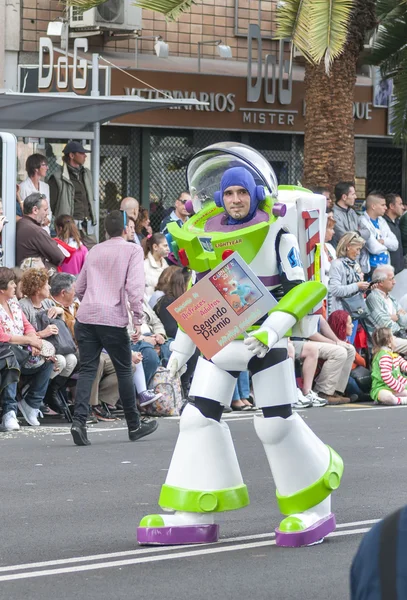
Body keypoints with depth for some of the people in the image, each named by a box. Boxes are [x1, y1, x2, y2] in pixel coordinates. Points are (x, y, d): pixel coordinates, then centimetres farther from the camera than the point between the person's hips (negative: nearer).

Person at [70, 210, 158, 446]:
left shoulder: (94, 251, 18)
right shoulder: (133, 250, 2)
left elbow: (80, 288, 23)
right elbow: (135, 285, -10)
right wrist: (138, 319, -9)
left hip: (85, 317, 4)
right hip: (113, 318, -4)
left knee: (87, 370, 2)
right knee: (124, 370, 9)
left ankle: (79, 420, -16)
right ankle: (134, 425, 20)